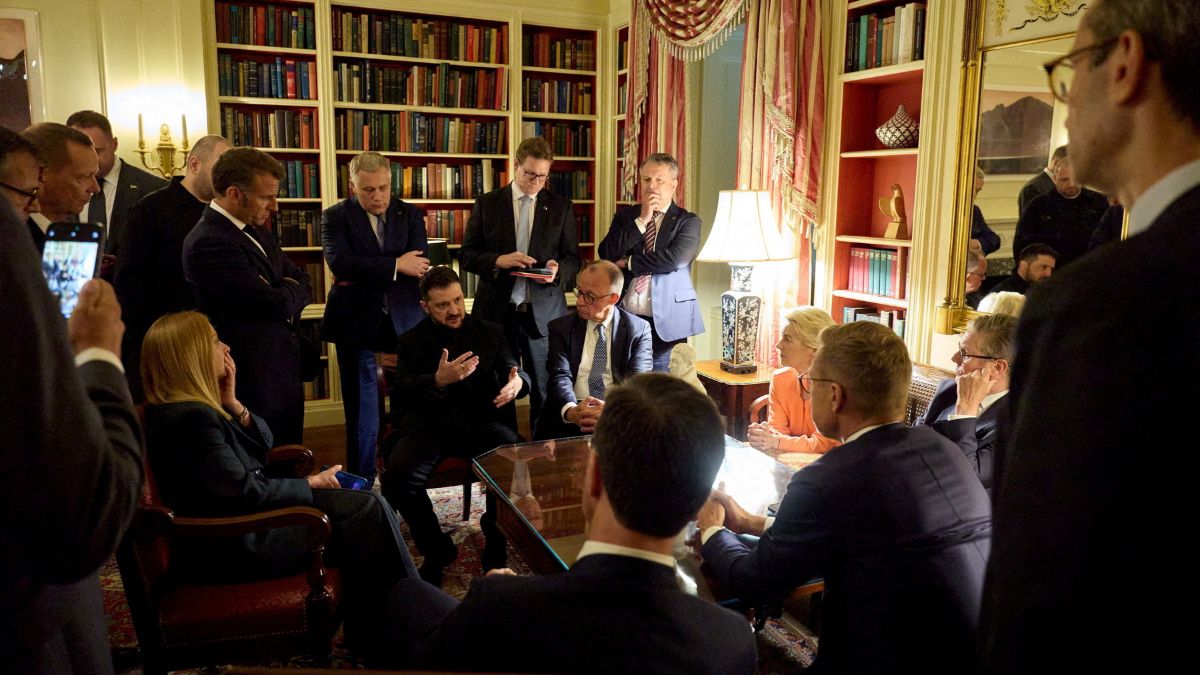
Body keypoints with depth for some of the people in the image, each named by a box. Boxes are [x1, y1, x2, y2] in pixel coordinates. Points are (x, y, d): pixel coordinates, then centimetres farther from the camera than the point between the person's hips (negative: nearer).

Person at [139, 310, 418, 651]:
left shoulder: (197, 407, 8)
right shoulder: (190, 418, -22)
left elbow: (266, 448, 11)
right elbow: (245, 493, -22)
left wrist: (233, 405, -4)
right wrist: (312, 483, -9)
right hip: (237, 546, -10)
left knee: (369, 505, -1)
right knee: (368, 515, -11)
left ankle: (369, 633, 7)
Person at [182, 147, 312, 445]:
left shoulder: (257, 233, 11)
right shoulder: (209, 243, -19)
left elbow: (303, 283, 12)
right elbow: (277, 304, -23)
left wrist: (286, 292, -10)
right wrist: (291, 291, -1)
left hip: (284, 374, 9)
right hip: (257, 383, -9)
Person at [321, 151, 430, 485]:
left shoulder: (411, 215, 7)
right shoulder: (335, 217, 1)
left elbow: (419, 265, -7)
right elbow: (340, 263, -16)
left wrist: (363, 275, -16)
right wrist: (395, 266, -20)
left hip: (403, 323, 2)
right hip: (357, 323, -1)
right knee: (362, 410, 6)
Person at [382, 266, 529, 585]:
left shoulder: (490, 333, 14)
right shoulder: (411, 341, 10)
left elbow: (515, 372, 8)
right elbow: (401, 392, -4)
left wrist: (517, 382, -19)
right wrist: (438, 380, -26)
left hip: (481, 422, 0)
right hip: (429, 423, 0)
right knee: (397, 474, -29)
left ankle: (496, 543, -6)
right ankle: (437, 550, -4)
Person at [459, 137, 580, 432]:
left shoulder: (561, 207, 7)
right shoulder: (487, 204, 6)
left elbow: (573, 258, 9)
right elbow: (466, 255, 4)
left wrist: (558, 270, -14)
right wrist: (498, 260, -14)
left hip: (544, 312, 0)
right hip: (497, 310, 0)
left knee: (546, 392, 3)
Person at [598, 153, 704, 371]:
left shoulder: (688, 221, 1)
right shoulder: (625, 215, 11)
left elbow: (674, 259, -16)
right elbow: (606, 253, -4)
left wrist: (628, 263, -7)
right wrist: (641, 220, -8)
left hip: (665, 322, -2)